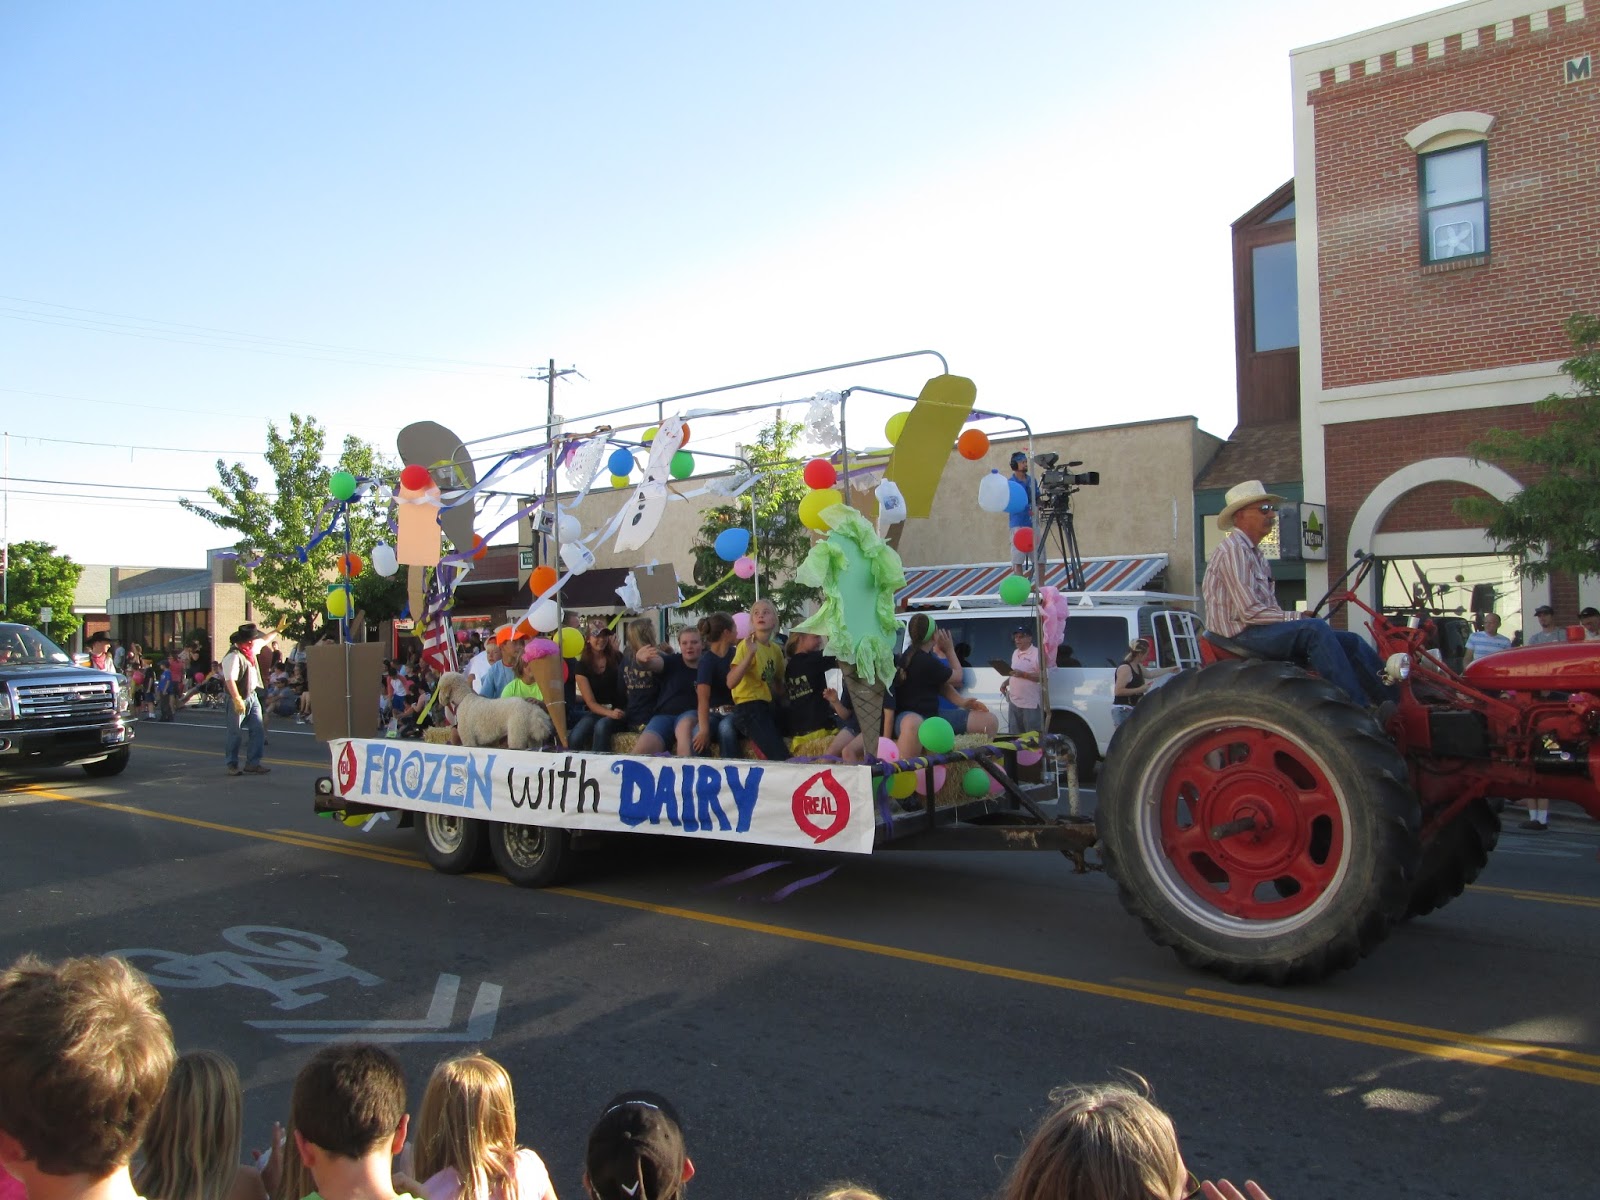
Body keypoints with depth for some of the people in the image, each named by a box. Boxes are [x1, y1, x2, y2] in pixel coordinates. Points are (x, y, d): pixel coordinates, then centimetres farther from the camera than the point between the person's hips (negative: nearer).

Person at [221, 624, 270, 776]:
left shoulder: (249, 651, 8)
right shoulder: (233, 656, -20)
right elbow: (230, 680, -27)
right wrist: (237, 700, -31)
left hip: (253, 696, 9)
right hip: (240, 699, -9)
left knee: (258, 732, 5)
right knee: (235, 734, 3)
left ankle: (252, 764, 10)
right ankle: (232, 765, 14)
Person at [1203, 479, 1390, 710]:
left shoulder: (1254, 552, 21)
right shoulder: (1234, 550, -12)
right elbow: (1249, 612, -19)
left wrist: (1297, 616, 1)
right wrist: (1295, 618, -14)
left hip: (1262, 631, 10)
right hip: (1242, 636, -10)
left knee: (1349, 641, -1)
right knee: (1315, 628, -30)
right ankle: (1359, 709, -31)